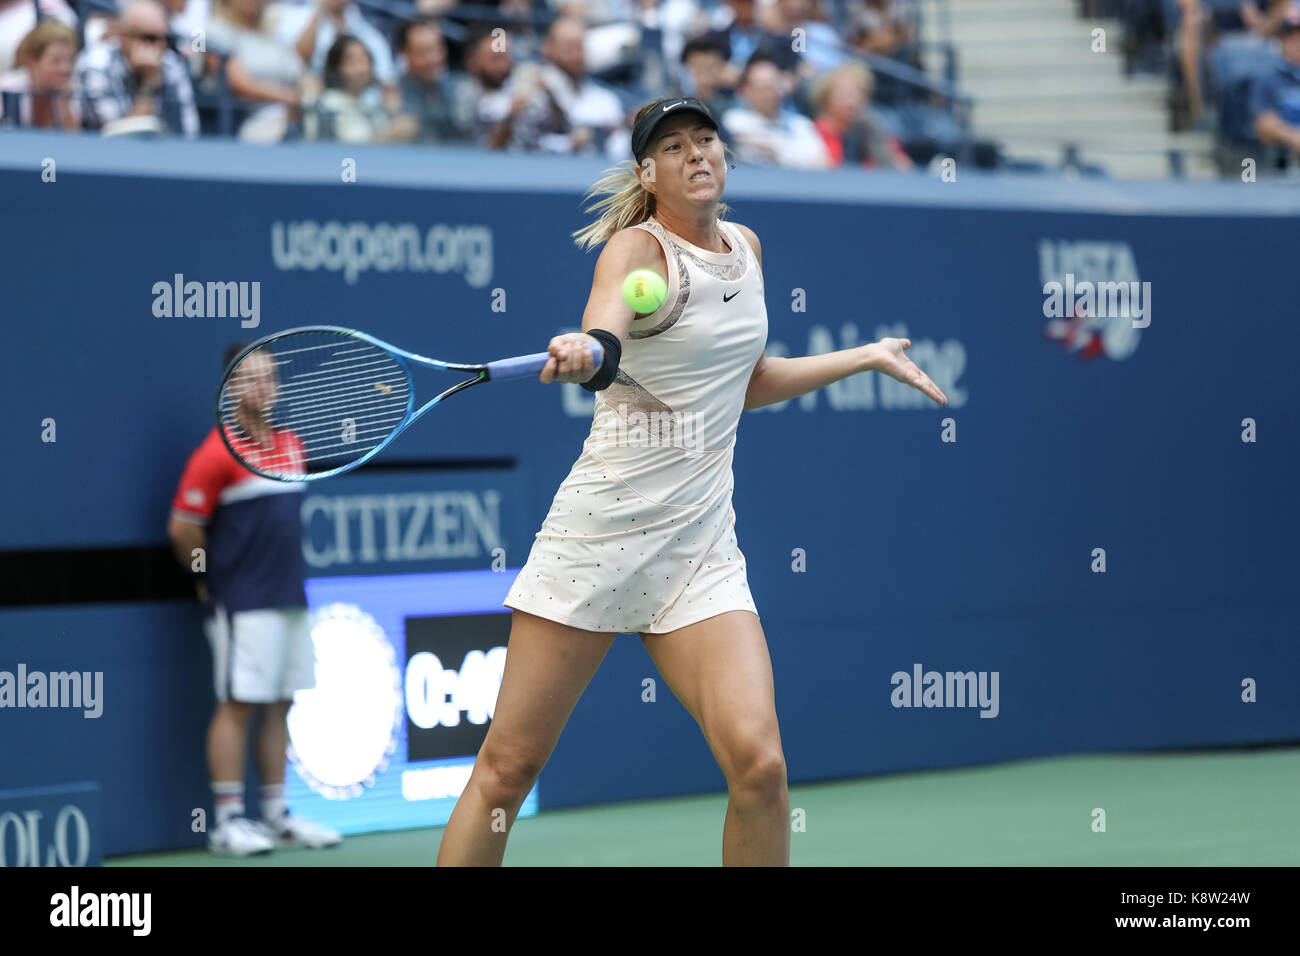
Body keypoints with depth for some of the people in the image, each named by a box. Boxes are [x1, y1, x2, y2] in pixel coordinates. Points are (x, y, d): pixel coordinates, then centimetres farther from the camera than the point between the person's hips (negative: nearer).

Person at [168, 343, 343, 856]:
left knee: (280, 707, 10)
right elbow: (183, 527, -11)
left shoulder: (291, 444, 12)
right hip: (243, 604, -7)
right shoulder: (216, 453, -11)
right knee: (237, 706, -6)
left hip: (290, 601, 7)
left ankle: (277, 816, 16)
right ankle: (228, 822, -3)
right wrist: (212, 574, 0)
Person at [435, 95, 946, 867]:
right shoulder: (637, 247, -8)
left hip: (701, 543, 5)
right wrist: (583, 353, -54)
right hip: (601, 533, -5)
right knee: (507, 769, -2)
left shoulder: (746, 247, 13)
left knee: (758, 764, -15)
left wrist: (869, 358, 31)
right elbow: (605, 335, -31)